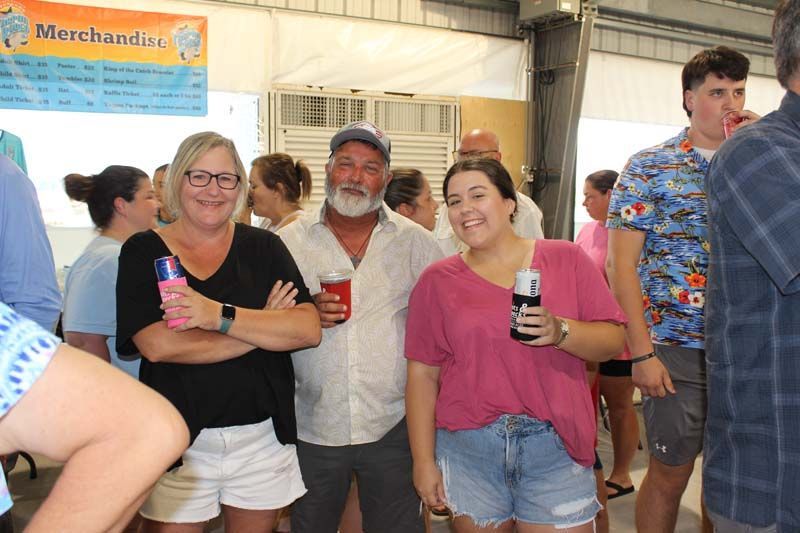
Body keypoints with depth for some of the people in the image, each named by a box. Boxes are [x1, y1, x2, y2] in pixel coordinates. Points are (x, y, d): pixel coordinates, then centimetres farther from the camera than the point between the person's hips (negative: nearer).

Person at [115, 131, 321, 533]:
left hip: (262, 439, 2)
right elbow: (156, 344, -17)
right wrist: (264, 328, -14)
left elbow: (308, 330, -10)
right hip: (177, 442, -1)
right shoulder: (143, 251, -2)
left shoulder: (263, 248, 2)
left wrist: (221, 316, -23)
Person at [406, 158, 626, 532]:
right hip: (468, 449, 1)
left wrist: (560, 331, -19)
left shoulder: (566, 259, 2)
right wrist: (424, 462, 0)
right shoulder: (437, 280, 3)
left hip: (556, 447, 0)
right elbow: (422, 375, 2)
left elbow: (614, 342, 0)